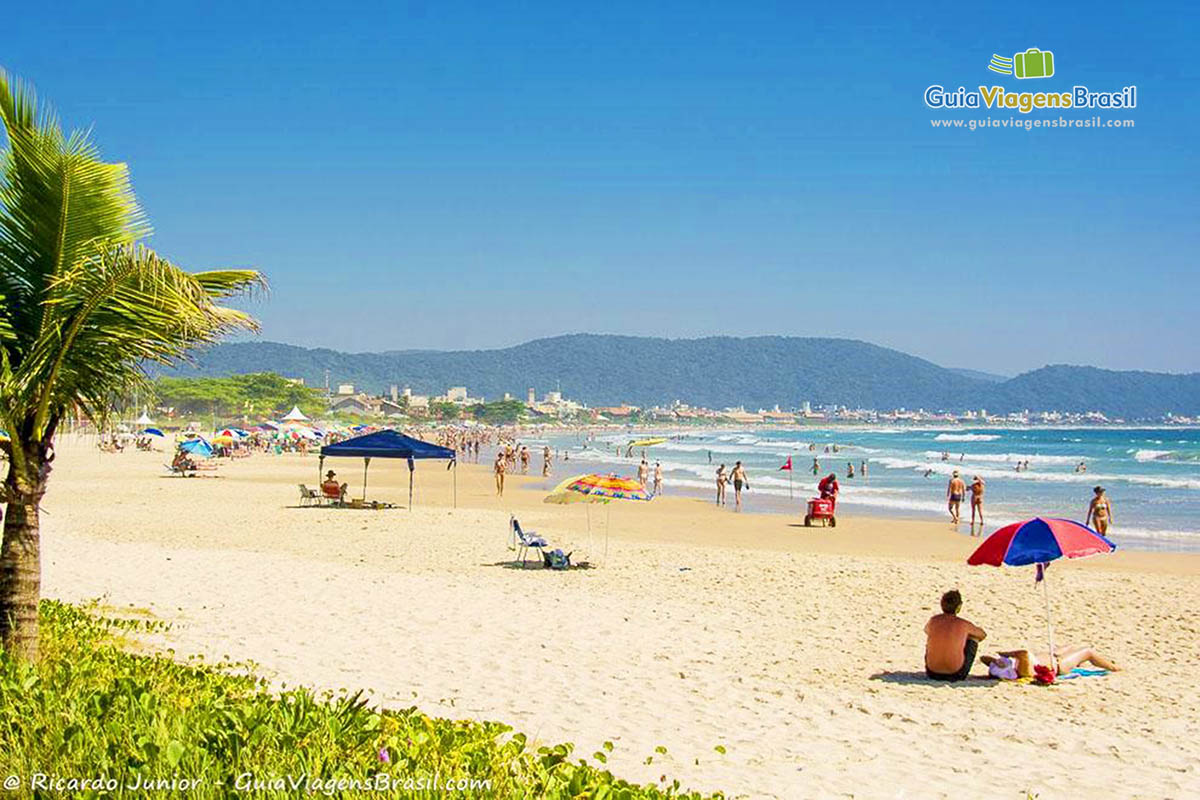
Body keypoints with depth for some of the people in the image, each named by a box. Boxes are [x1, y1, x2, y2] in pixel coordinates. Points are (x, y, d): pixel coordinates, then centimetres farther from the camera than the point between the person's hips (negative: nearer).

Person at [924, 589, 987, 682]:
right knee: (974, 637, 18)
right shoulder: (964, 624, -5)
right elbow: (983, 635, 18)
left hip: (932, 673, 2)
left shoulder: (933, 620, 1)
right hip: (956, 674, -2)